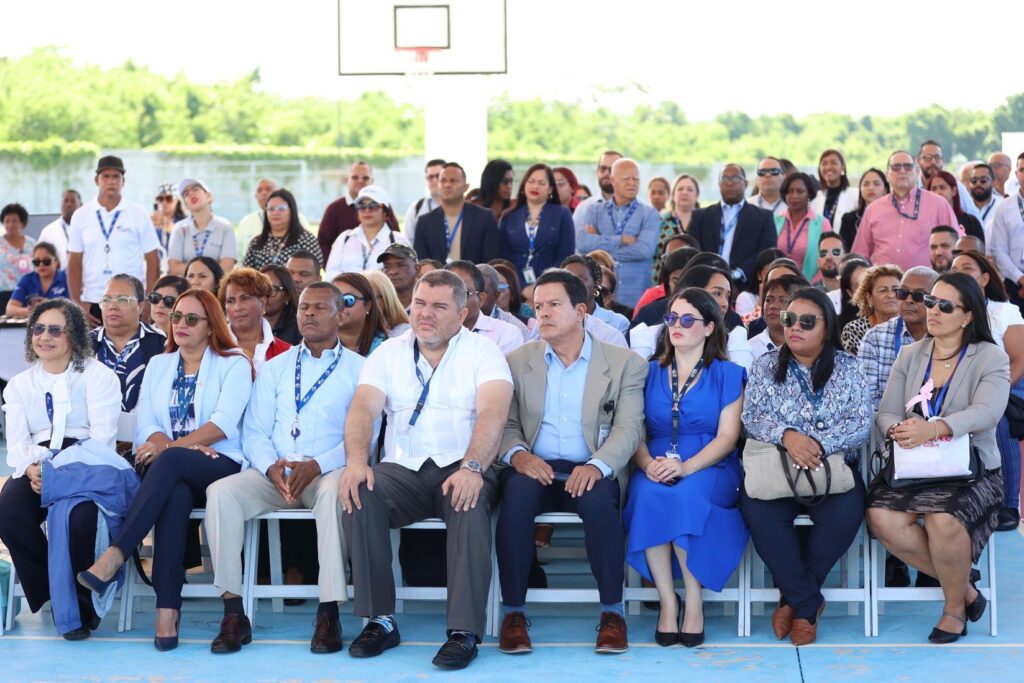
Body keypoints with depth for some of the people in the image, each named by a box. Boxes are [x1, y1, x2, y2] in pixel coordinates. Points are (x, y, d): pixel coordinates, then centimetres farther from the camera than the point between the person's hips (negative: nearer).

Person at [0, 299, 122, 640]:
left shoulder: (98, 376, 6)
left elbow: (102, 437, -7)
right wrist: (32, 469, -18)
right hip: (37, 468, 4)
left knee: (78, 515, -36)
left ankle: (79, 603, -11)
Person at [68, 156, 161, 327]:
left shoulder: (138, 214, 3)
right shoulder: (81, 215, 7)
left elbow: (153, 261, 3)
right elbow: (74, 263, 8)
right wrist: (77, 304, 0)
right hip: (92, 303, 1)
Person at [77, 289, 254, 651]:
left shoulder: (234, 364, 8)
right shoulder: (158, 365, 21)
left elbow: (224, 423, -8)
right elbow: (146, 425, 9)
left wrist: (171, 447, -19)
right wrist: (189, 445, -11)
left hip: (219, 467, -2)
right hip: (172, 473, 2)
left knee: (169, 463, -37)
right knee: (175, 494, -36)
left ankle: (113, 557, -44)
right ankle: (167, 610, -45)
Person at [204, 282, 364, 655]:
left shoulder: (358, 369, 10)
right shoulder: (274, 369, 21)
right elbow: (254, 432, 12)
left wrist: (317, 465, -17)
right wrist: (271, 467, -10)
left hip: (327, 471, -3)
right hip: (275, 475, 3)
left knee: (334, 492, -38)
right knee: (220, 492, -26)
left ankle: (329, 613, -34)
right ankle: (233, 614, -24)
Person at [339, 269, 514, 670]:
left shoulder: (482, 353, 3)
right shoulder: (388, 354, 12)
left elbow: (493, 413, -14)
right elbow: (364, 408, -3)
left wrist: (472, 467, -32)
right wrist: (356, 460, -24)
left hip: (462, 469, -3)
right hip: (403, 470, 3)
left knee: (471, 501, -36)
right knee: (358, 494, -27)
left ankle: (464, 631, -30)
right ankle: (380, 621, -17)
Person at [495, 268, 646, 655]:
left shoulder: (624, 364, 9)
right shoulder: (518, 361, 15)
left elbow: (628, 428, -2)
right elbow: (506, 424, 9)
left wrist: (597, 465, -22)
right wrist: (517, 454, -15)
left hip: (589, 473, -1)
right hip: (535, 468, 1)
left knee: (598, 497, -36)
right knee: (517, 492, -34)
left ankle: (612, 612, -20)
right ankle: (513, 612, -23)